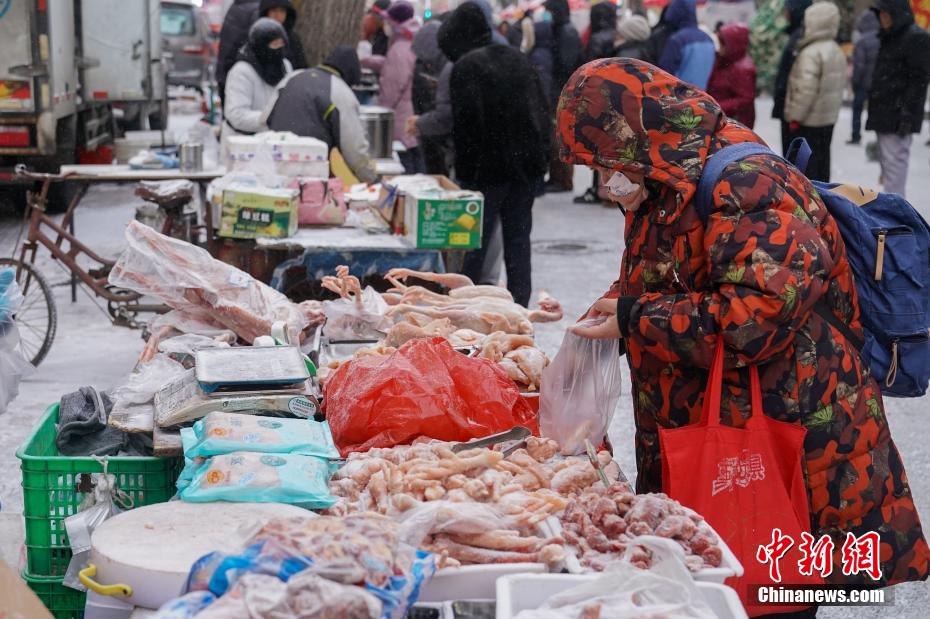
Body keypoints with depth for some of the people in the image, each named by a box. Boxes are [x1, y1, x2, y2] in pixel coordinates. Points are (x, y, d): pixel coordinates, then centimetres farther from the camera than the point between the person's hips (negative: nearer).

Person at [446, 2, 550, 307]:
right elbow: (543, 111, 13)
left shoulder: (466, 67, -9)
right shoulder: (518, 59, 13)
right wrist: (542, 159, 14)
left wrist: (463, 171, -10)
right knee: (518, 239, 10)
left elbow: (465, 123, -16)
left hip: (488, 167, -6)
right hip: (527, 164, 6)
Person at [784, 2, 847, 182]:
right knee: (822, 158, 15)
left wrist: (795, 116, -16)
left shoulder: (811, 53, -19)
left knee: (806, 162, -2)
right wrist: (834, 106, 19)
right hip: (829, 117, 9)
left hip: (809, 120, -9)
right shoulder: (837, 51, 10)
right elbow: (840, 84, 14)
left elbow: (806, 89, -23)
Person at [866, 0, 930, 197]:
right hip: (884, 113, 9)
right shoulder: (890, 38, 18)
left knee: (894, 162, -10)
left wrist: (907, 113, -21)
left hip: (898, 115, -9)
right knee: (887, 161, 14)